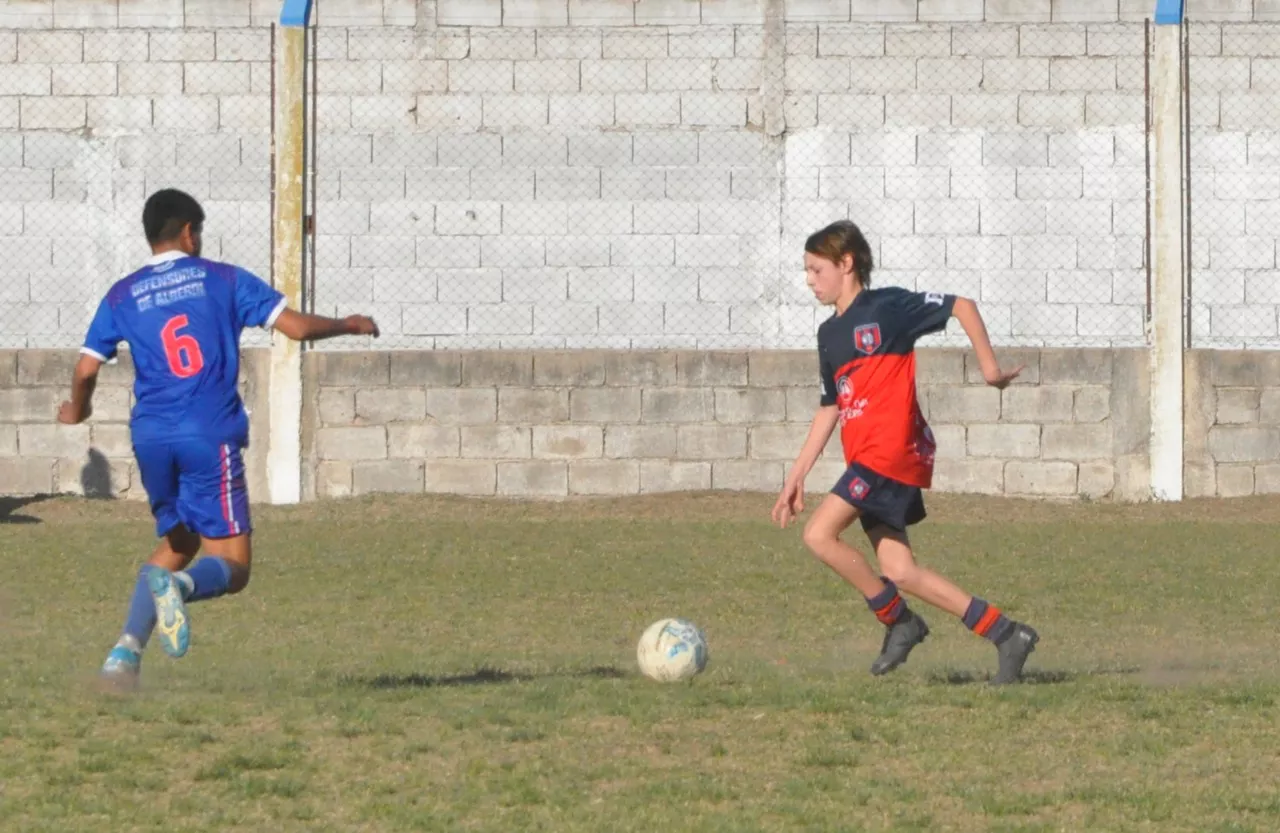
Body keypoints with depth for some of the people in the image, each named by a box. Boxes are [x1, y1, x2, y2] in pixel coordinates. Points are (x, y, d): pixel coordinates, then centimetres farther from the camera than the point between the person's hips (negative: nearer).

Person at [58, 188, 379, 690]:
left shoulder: (123, 296, 10)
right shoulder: (223, 280, 5)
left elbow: (86, 369, 6)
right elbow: (297, 327, 1)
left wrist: (77, 410, 28)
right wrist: (350, 325, 19)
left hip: (151, 437, 4)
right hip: (211, 436, -4)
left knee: (177, 544, 24)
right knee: (231, 566, 0)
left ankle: (126, 651, 5)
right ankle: (177, 586, -36)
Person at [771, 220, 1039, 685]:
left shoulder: (886, 307, -4)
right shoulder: (830, 333, 19)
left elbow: (960, 306, -3)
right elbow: (830, 408, 24)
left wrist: (989, 367, -4)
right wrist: (797, 475, 21)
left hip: (892, 450, -8)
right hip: (865, 460, 8)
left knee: (820, 535, -17)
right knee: (899, 572, 0)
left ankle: (899, 623, -4)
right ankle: (1005, 635, 4)